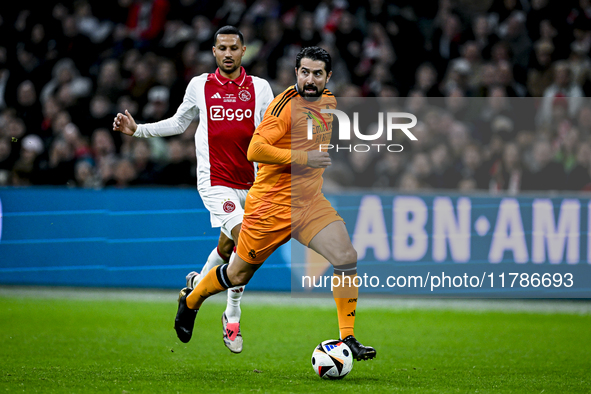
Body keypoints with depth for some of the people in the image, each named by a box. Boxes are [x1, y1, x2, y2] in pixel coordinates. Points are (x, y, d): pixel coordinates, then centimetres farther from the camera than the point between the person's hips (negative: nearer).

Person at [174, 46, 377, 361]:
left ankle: (348, 338, -8)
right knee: (238, 275, 8)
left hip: (310, 202, 6)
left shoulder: (329, 102, 8)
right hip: (271, 203, -6)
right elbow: (255, 150, -25)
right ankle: (190, 300, 37)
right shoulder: (286, 104, -17)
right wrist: (304, 158, -24)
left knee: (346, 258, -15)